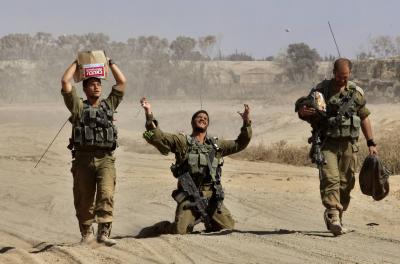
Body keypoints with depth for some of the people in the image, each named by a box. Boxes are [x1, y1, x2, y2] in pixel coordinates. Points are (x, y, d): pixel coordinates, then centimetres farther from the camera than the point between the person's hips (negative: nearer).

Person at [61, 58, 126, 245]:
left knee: (106, 194, -17)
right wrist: (77, 63, 12)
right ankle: (86, 234, 17)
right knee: (83, 200, 4)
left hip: (105, 159, 1)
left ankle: (103, 233, -19)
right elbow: (65, 82, 1)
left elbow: (122, 82, 16)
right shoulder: (79, 107, 9)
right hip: (83, 158, 0)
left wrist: (110, 62, 19)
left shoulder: (109, 105, 16)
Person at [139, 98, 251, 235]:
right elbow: (156, 137, -4)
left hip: (212, 197, 4)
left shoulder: (216, 145, 19)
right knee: (179, 231, -18)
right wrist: (149, 115, -17)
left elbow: (239, 144, 21)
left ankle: (209, 223, 28)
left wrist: (246, 123, 9)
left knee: (228, 228, -4)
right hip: (189, 197, -4)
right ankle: (158, 228, 16)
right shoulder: (182, 141, 6)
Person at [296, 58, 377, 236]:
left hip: (349, 144, 3)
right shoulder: (321, 90, 1)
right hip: (327, 143, -3)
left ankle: (334, 216, 18)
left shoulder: (356, 92, 8)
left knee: (346, 183, 4)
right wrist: (304, 111, -20)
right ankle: (333, 217, -24)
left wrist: (371, 143, 11)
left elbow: (364, 118, 15)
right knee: (330, 179, -17)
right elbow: (300, 110, 5)